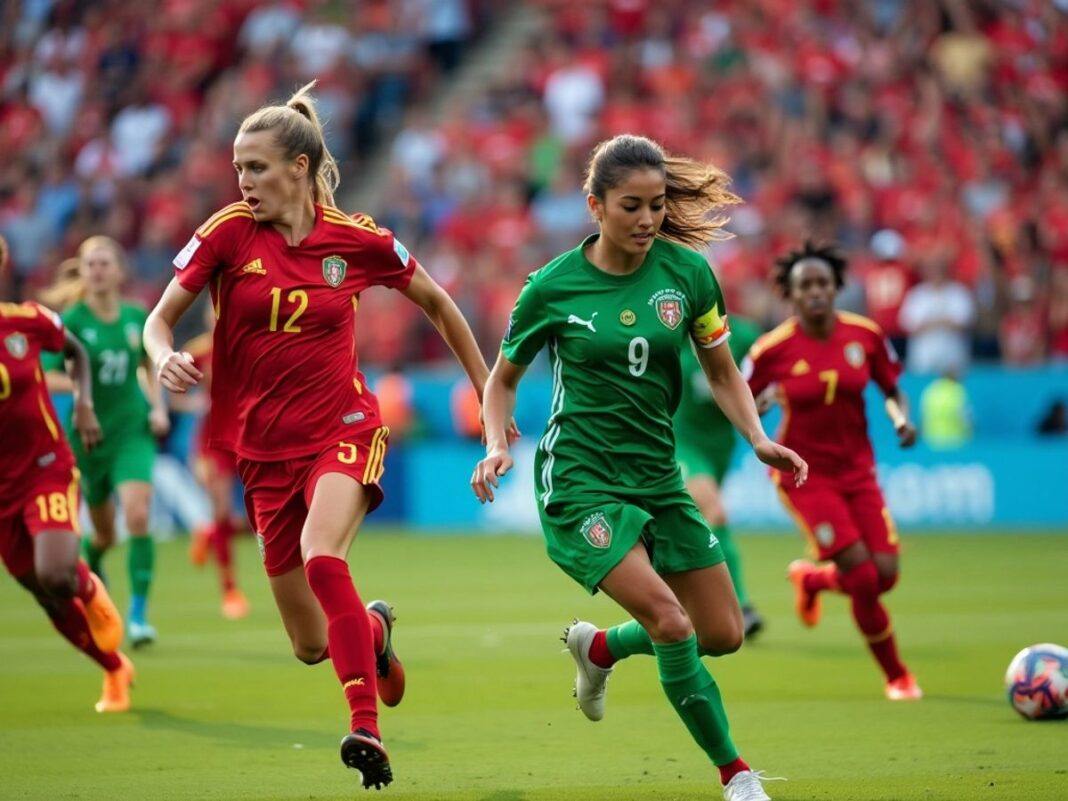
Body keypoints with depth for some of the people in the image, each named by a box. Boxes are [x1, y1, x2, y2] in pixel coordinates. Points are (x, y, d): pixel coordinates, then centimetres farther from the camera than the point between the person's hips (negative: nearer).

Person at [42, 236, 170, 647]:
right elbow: (46, 377, -11)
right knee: (104, 532, 11)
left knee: (138, 516, -20)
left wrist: (158, 407, 5)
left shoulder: (137, 317, 1)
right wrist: (75, 383, -30)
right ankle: (88, 561, 49)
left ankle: (138, 615, -18)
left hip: (133, 432, 1)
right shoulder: (72, 322, -8)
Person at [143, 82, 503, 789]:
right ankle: (374, 628, 44)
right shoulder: (229, 233, -4)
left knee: (322, 556, -34)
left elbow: (438, 304, 10)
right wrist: (165, 358, -24)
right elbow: (160, 319, 0)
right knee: (311, 645, 7)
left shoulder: (358, 239, -5)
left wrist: (487, 390, 13)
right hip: (264, 446, 3)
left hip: (343, 431, -3)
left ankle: (368, 728, -34)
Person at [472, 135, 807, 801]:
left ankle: (598, 647, 34)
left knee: (724, 634, 7)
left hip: (657, 475, 5)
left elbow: (723, 372, 8)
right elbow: (503, 377, 6)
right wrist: (497, 445, -12)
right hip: (581, 479, -5)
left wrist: (759, 439, -8)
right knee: (668, 620, -21)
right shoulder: (554, 286, -9)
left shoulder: (687, 271, -3)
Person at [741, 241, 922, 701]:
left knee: (885, 574, -5)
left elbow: (893, 391, 8)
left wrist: (901, 420, -12)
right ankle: (897, 677, 9)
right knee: (863, 578, -13)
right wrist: (759, 404, -25)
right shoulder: (773, 349, -14)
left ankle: (811, 579, 29)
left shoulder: (865, 335, -5)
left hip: (857, 470, 4)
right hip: (805, 476, -4)